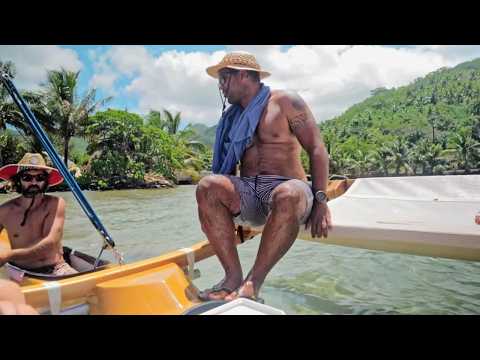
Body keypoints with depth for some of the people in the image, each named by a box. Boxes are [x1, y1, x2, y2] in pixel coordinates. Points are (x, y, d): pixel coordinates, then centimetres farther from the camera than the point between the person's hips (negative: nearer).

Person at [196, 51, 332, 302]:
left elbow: (317, 150, -3)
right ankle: (233, 277, -23)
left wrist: (320, 200, -15)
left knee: (290, 194, -38)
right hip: (247, 192, 5)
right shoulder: (232, 117, 20)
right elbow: (228, 165, 20)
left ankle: (253, 284, -26)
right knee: (207, 185, -23)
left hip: (285, 188, -4)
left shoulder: (286, 102, 4)